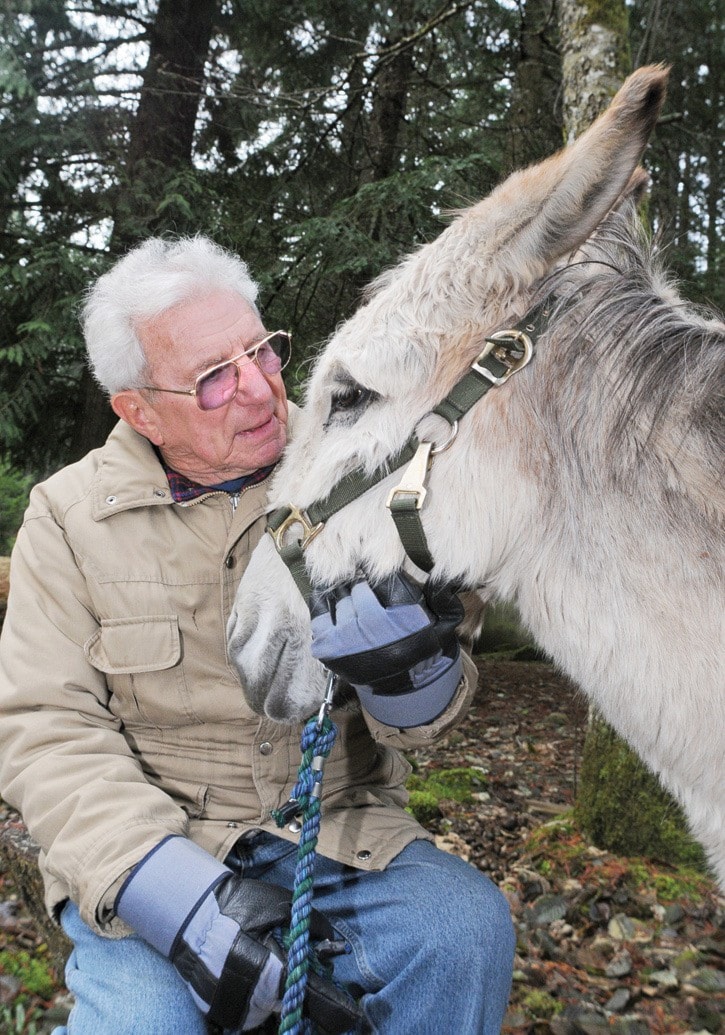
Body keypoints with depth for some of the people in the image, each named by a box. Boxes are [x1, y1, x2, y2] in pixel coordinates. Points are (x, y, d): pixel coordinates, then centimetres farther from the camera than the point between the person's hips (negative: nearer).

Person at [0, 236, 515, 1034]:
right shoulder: (69, 515, -2)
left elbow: (425, 718, -2)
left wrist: (411, 667, -28)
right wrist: (174, 889, -23)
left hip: (339, 828, 2)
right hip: (148, 849, -1)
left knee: (465, 929, -23)